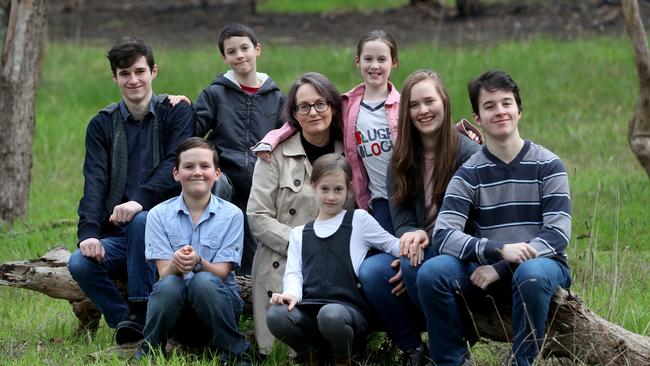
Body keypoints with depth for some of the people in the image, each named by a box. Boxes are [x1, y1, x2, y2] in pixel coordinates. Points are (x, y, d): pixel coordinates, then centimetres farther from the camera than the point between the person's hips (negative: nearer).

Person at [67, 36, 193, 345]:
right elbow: (94, 182, -2)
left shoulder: (176, 112, 3)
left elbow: (175, 168, -13)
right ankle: (127, 324, -12)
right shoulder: (102, 125, 10)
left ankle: (140, 313, -27)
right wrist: (88, 232, -20)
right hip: (117, 235, 3)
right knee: (80, 264, -25)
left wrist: (140, 200, -31)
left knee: (140, 221, -36)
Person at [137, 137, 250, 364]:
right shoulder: (159, 215, 3)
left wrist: (197, 263, -29)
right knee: (169, 285, -33)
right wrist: (176, 264, -30)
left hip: (218, 301, -1)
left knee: (203, 281, -33)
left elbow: (221, 273, -7)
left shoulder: (231, 215, 0)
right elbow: (164, 272, -6)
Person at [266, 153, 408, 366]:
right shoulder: (299, 234, 25)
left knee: (331, 315, -40)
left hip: (348, 307, -3)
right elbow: (294, 272, 13)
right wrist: (292, 293, -11)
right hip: (309, 308, 3)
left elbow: (392, 245, 14)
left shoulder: (359, 220, 17)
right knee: (276, 315, -32)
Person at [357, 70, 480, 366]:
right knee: (370, 270, -26)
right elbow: (401, 221, 3)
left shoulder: (468, 153, -6)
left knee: (410, 266, -35)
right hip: (417, 249, 5)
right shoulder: (401, 161, 10)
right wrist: (412, 237, -21)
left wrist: (425, 238, -23)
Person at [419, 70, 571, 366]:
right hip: (487, 266, 2)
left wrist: (500, 269, -21)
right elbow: (443, 235, -12)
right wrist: (499, 250, -28)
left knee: (532, 274, -38)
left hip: (542, 264, -2)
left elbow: (557, 234, -10)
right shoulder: (469, 174, 1)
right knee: (432, 272, -25)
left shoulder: (548, 166, -2)